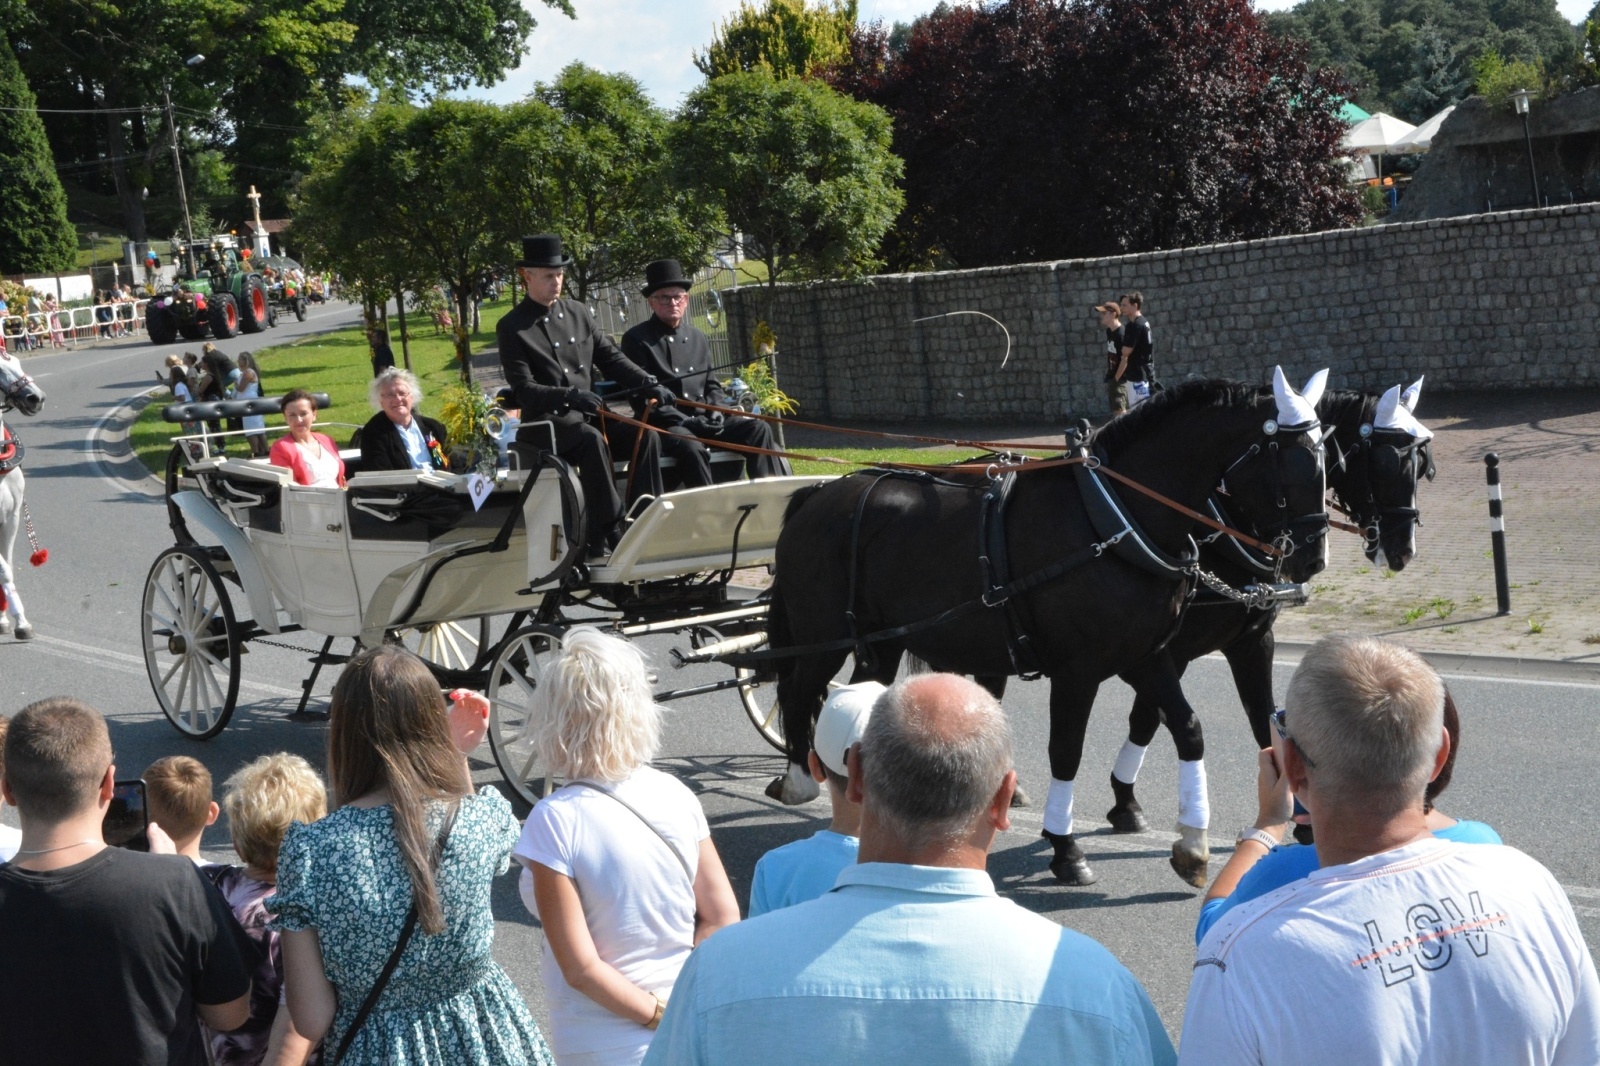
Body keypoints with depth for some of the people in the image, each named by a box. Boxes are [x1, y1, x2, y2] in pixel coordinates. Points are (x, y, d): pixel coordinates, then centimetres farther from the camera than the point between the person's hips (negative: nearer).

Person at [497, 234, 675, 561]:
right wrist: (570, 396, -27)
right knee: (592, 439, -35)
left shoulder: (577, 313, 14)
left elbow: (611, 358, 13)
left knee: (645, 435, -18)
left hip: (589, 412, 6)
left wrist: (649, 385, -3)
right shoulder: (512, 328, -4)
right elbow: (523, 389, -12)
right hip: (545, 421, -6)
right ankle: (605, 535, -33)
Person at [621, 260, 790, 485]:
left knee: (758, 428, -13)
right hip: (665, 425, -6)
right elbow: (641, 397, -8)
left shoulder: (697, 338, 19)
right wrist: (686, 421, -17)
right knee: (690, 446, -38)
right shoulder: (636, 340, 0)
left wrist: (716, 412, -1)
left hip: (705, 419, 6)